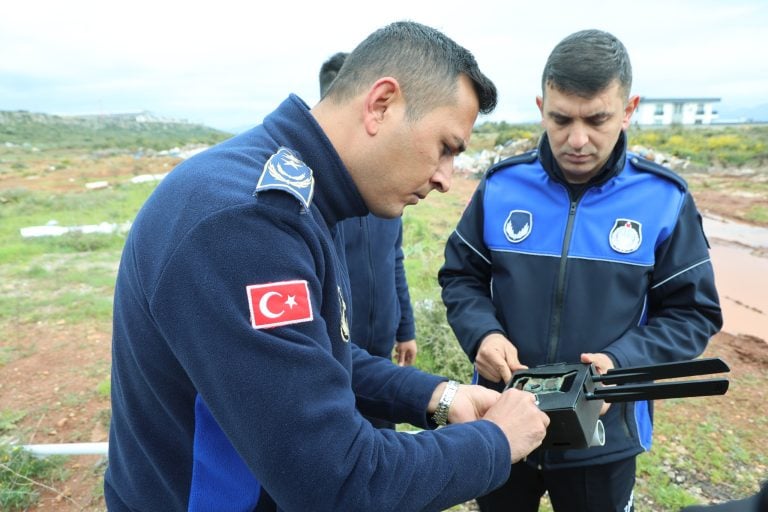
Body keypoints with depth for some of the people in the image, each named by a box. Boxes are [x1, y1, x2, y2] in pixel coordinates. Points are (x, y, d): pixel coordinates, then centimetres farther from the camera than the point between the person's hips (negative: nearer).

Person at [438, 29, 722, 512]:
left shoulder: (664, 200, -10)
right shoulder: (501, 186, -9)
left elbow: (691, 312, -4)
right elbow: (460, 275, 0)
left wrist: (624, 361, -21)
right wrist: (482, 332, -19)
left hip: (604, 436, 0)